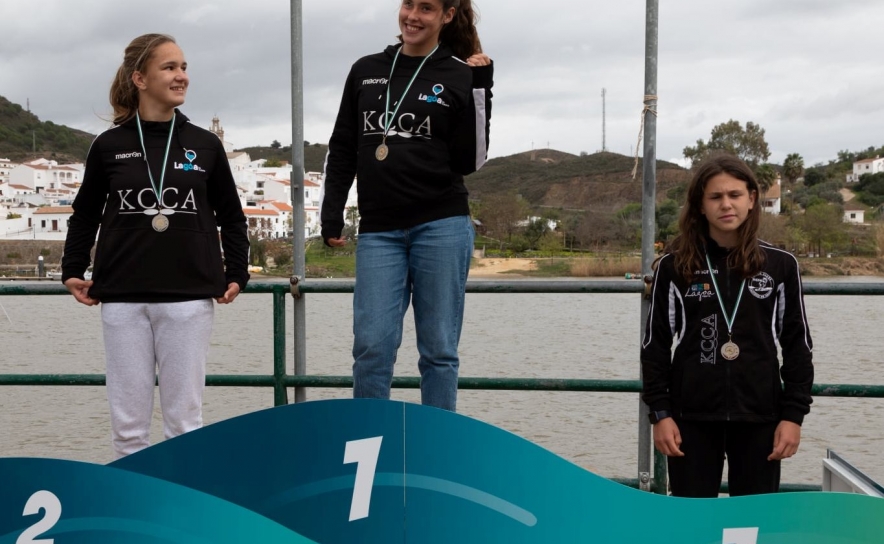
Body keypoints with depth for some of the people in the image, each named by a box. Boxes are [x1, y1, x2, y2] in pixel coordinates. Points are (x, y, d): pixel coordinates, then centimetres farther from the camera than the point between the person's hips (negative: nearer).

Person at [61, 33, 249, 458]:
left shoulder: (205, 146, 5)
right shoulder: (109, 146, 3)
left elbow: (231, 216, 13)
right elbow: (85, 214, 14)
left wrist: (236, 274, 5)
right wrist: (73, 271, 5)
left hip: (188, 297, 0)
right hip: (122, 299, 0)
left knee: (184, 419, 4)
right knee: (128, 422, 5)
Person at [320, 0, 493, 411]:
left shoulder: (460, 76, 3)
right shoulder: (365, 71, 11)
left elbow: (469, 161, -5)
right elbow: (342, 151, 15)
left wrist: (480, 87, -9)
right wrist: (331, 216, 9)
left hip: (441, 227, -2)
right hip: (378, 231, 2)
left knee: (439, 349, 4)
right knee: (371, 347, -2)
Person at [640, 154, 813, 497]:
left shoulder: (780, 265, 2)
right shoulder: (674, 266, -1)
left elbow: (797, 345, 5)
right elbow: (655, 344, 3)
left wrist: (794, 415, 0)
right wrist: (660, 413, -3)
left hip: (760, 417, 1)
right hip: (692, 417, -1)